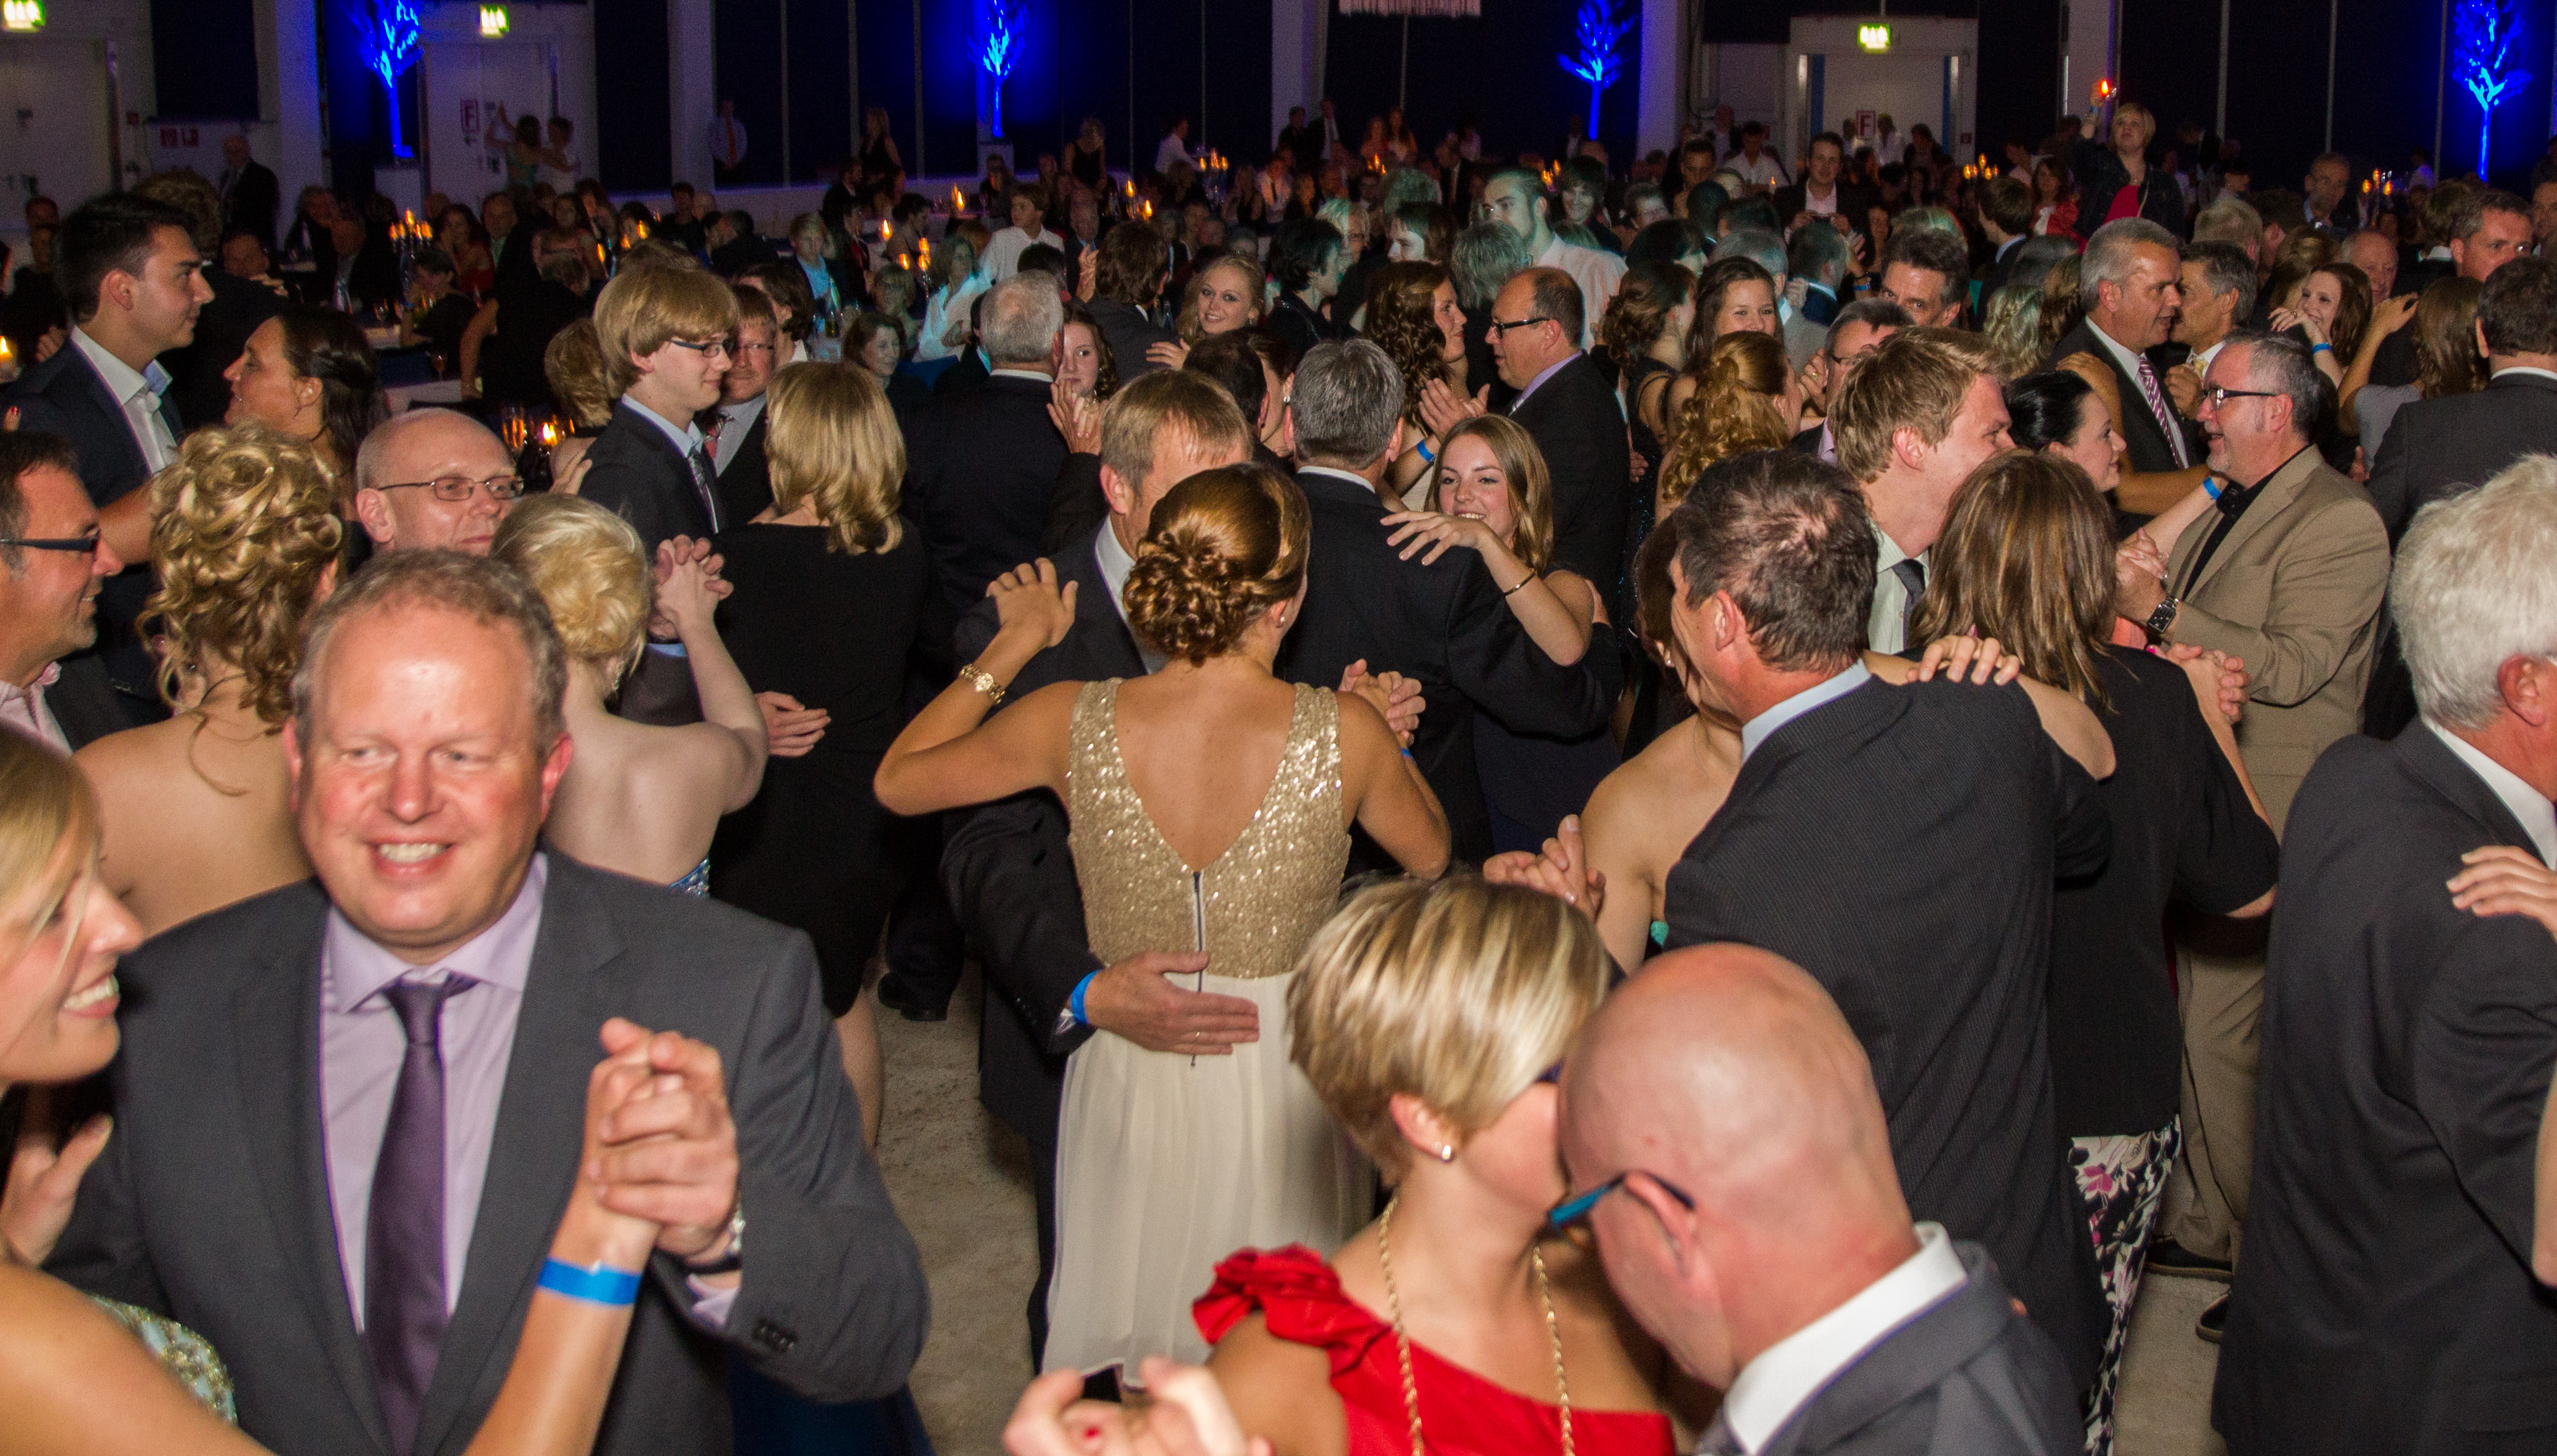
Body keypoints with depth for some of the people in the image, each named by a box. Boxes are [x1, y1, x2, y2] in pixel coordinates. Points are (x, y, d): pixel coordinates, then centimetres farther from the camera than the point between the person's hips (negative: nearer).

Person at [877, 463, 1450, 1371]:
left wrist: (1013, 645, 9)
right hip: (1286, 1083, -1)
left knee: (1141, 1363, 23)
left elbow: (897, 780, 3)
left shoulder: (1073, 724, -15)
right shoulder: (1345, 733, -18)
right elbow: (1431, 856, 4)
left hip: (1132, 1081, 1)